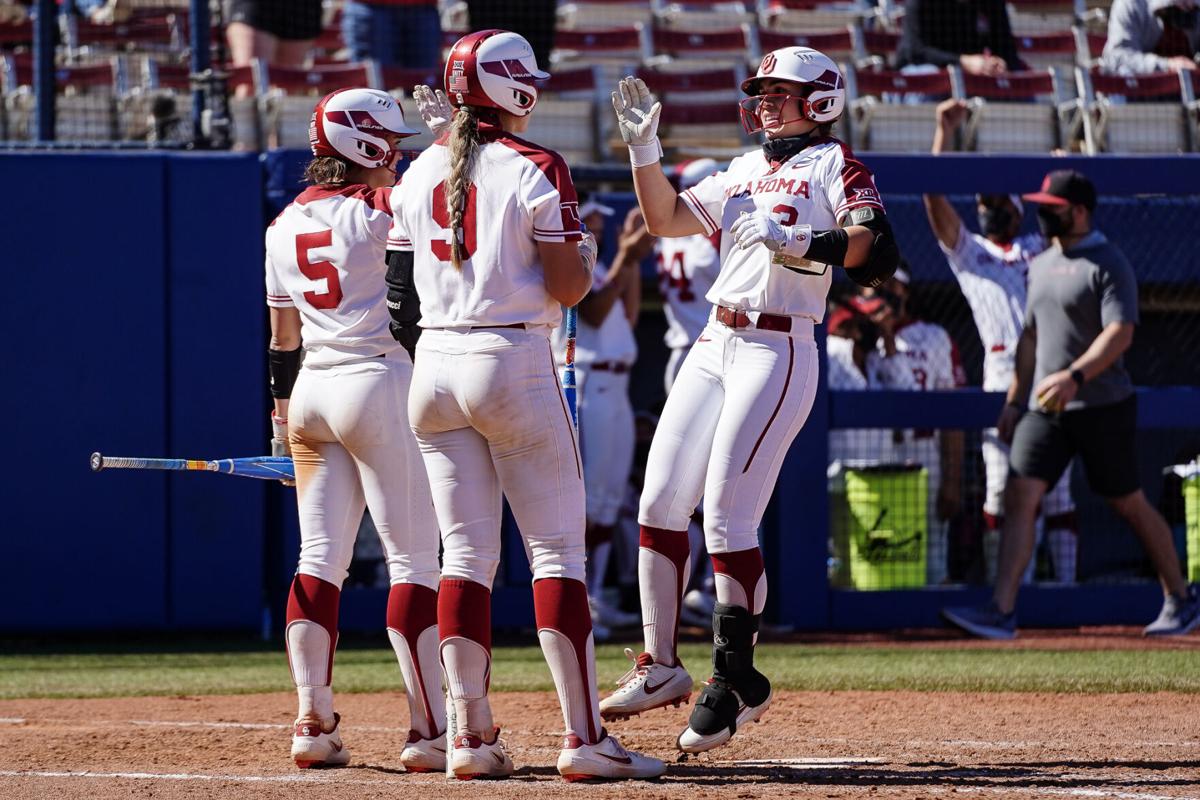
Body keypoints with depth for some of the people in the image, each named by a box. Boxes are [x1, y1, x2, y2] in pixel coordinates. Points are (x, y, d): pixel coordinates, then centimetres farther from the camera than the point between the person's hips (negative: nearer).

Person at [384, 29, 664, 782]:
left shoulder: (419, 174, 9)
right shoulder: (536, 170, -8)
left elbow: (399, 295, 11)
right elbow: (567, 288, -11)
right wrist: (586, 254, 10)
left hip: (436, 369, 6)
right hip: (515, 364, -5)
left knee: (467, 552, 8)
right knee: (558, 550, -2)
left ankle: (470, 734, 5)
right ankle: (584, 736, -6)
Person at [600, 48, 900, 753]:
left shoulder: (834, 165, -3)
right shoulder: (745, 171, 19)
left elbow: (878, 254, -17)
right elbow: (667, 218, 19)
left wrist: (793, 240, -27)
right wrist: (644, 150, 6)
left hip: (778, 351, -8)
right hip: (715, 346, 8)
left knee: (727, 521, -13)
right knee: (660, 503, 4)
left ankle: (737, 681, -3)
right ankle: (661, 665, 12)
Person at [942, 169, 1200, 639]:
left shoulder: (1108, 265, -11)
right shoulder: (1041, 265, 14)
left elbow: (1120, 334, -22)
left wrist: (1074, 376, -36)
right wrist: (1015, 399, 19)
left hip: (1103, 406, -6)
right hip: (1044, 408, 6)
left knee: (1129, 506, 4)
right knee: (1019, 497, -9)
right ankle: (1002, 612, -15)